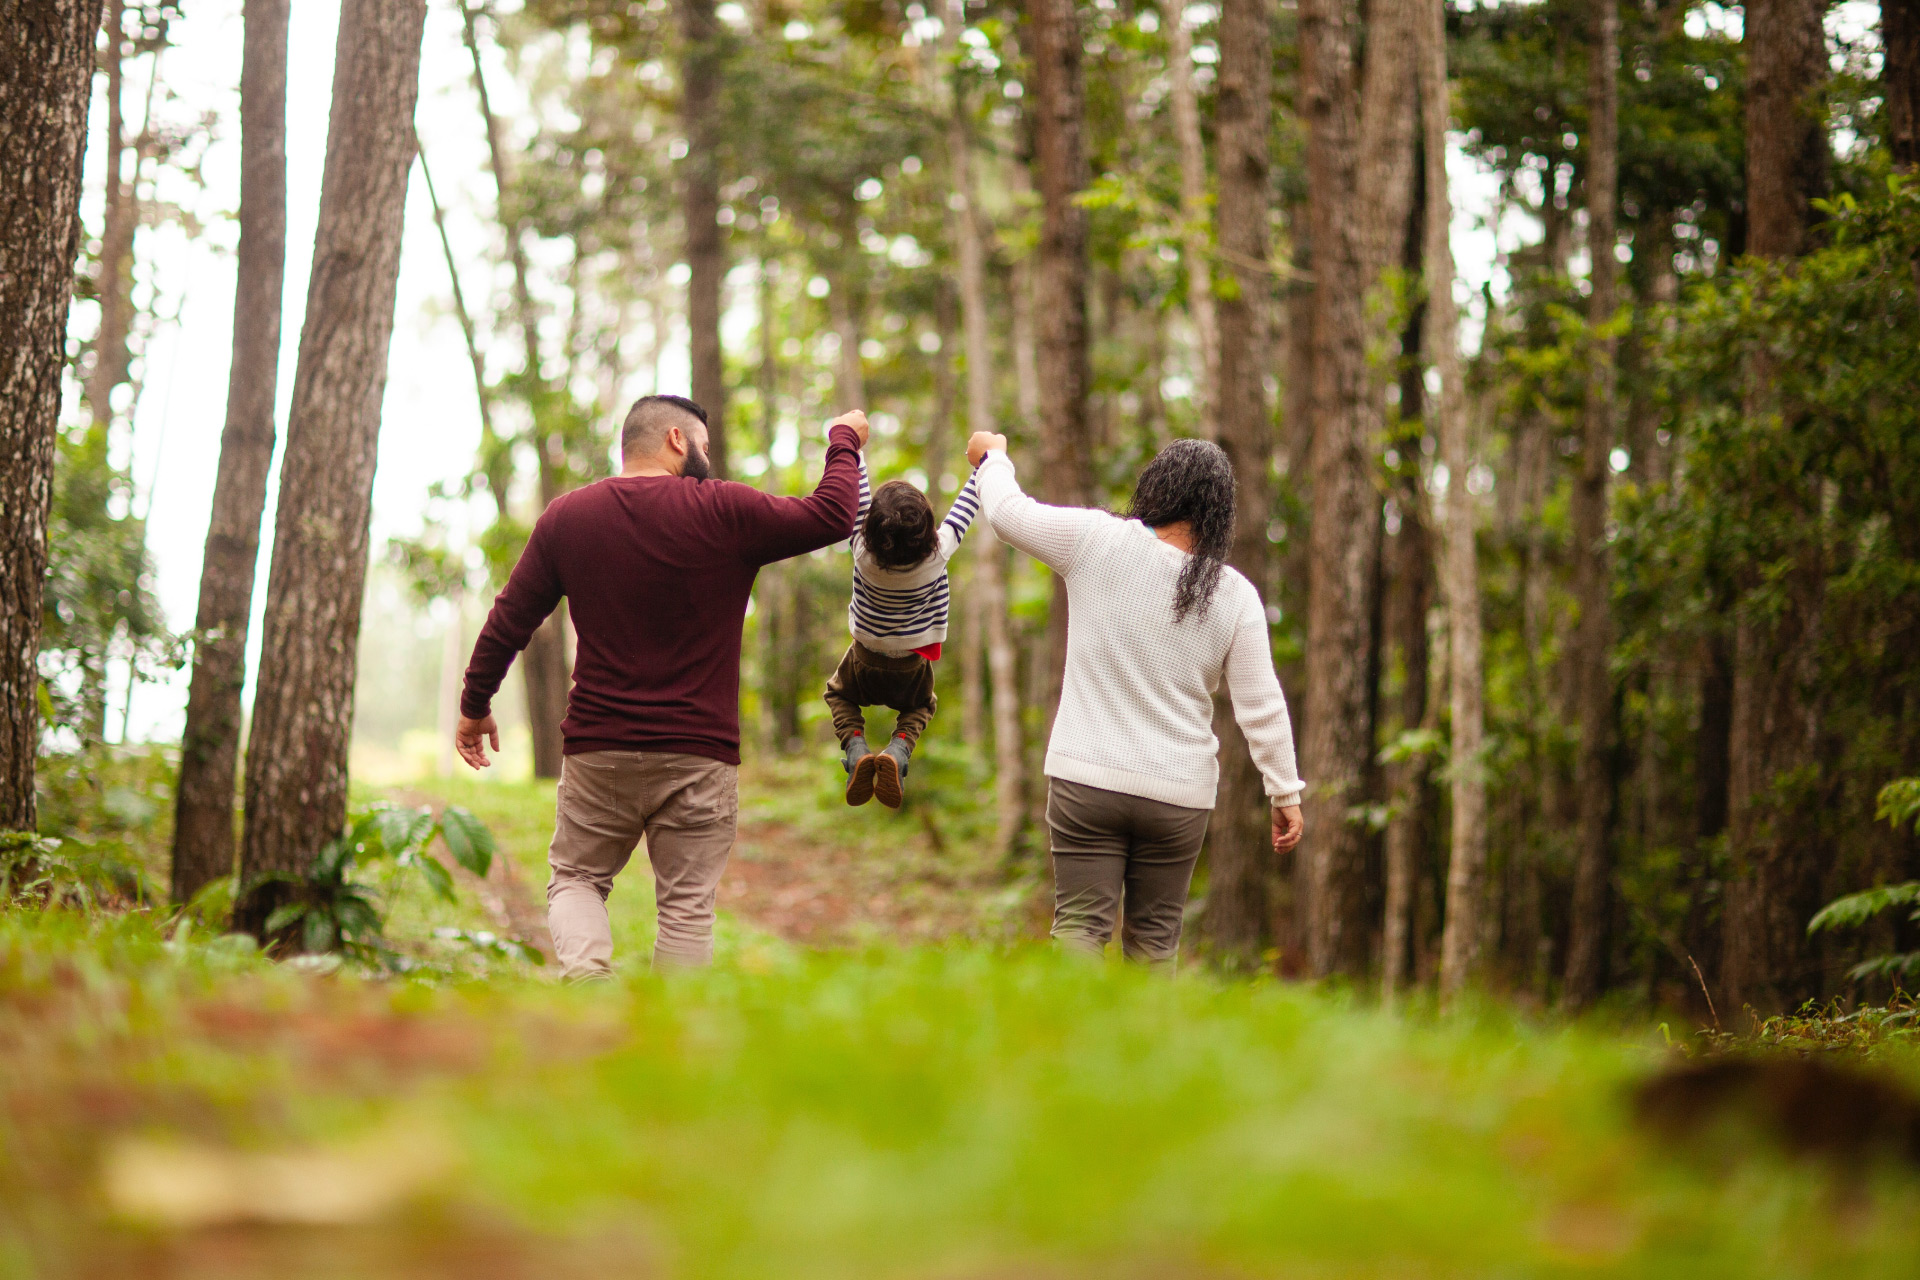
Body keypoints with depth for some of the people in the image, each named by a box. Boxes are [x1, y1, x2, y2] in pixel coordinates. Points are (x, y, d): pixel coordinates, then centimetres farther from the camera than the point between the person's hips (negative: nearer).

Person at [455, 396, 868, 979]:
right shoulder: (724, 513, -8)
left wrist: (475, 705, 20)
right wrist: (845, 441, 18)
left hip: (597, 749, 2)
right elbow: (831, 515, 0)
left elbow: (509, 620, 7)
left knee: (575, 878, 16)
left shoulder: (566, 516, 3)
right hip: (698, 755, -2)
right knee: (686, 907, 4)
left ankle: (587, 969, -12)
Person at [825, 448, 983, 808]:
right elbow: (966, 505, -17)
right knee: (921, 704, 32)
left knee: (838, 694, 31)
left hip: (865, 662, 0)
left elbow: (855, 495, -18)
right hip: (912, 666, 0)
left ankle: (855, 747, 1)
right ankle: (899, 750, -1)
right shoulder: (938, 553, -32)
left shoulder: (864, 551, -32)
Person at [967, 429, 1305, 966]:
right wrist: (1285, 794, 9)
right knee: (1154, 940, 11)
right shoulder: (1235, 597, -3)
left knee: (1079, 926, -1)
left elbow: (1007, 512, 6)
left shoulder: (1097, 542, -7)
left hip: (1087, 778, -1)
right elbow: (1262, 708, -1)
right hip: (1178, 795, 1)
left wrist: (992, 456, 27)